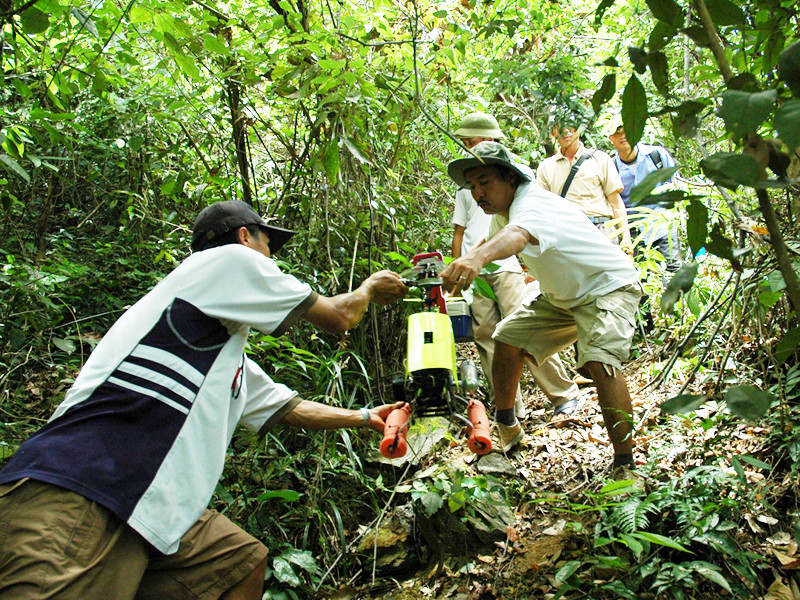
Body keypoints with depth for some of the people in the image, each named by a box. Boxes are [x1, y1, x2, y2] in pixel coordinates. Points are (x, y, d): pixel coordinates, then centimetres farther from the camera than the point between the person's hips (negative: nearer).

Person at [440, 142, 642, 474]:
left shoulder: (533, 204, -32)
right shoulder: (502, 209, -3)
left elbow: (518, 235, -57)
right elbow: (491, 240, 18)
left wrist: (476, 259, -77)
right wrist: (459, 267, 0)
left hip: (609, 287, -9)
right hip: (562, 295, 9)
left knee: (599, 361, -31)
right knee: (508, 337, 4)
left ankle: (624, 465, -19)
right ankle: (506, 426, 23)